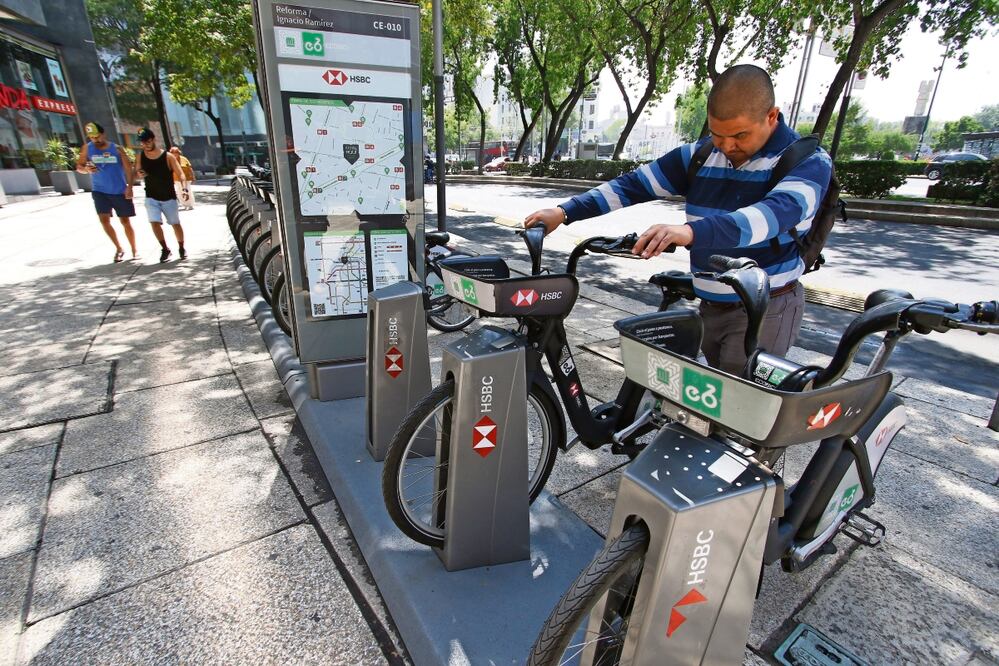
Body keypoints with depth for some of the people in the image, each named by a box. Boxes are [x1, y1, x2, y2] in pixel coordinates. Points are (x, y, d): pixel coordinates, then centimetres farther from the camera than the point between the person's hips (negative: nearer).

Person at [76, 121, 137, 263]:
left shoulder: (116, 149, -2)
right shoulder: (87, 148, 2)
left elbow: (129, 169, -3)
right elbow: (79, 166, 7)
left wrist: (129, 187, -13)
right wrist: (86, 169, -17)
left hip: (120, 192, -2)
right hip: (100, 191, 2)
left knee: (125, 222, 5)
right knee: (104, 220, -7)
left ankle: (134, 250, 15)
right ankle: (118, 248, 8)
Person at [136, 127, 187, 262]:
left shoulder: (168, 156, -10)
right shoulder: (140, 156, 0)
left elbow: (180, 174, -11)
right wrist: (140, 174, -15)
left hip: (169, 197, -2)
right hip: (151, 198, 2)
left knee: (175, 224, 8)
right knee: (155, 223, -11)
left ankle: (181, 248, 26)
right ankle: (165, 249, 3)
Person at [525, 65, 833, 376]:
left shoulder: (809, 161, -12)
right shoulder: (701, 154, 1)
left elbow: (778, 212, -32)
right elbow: (634, 183, -1)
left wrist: (691, 232, -50)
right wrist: (564, 212, -11)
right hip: (710, 306, 5)